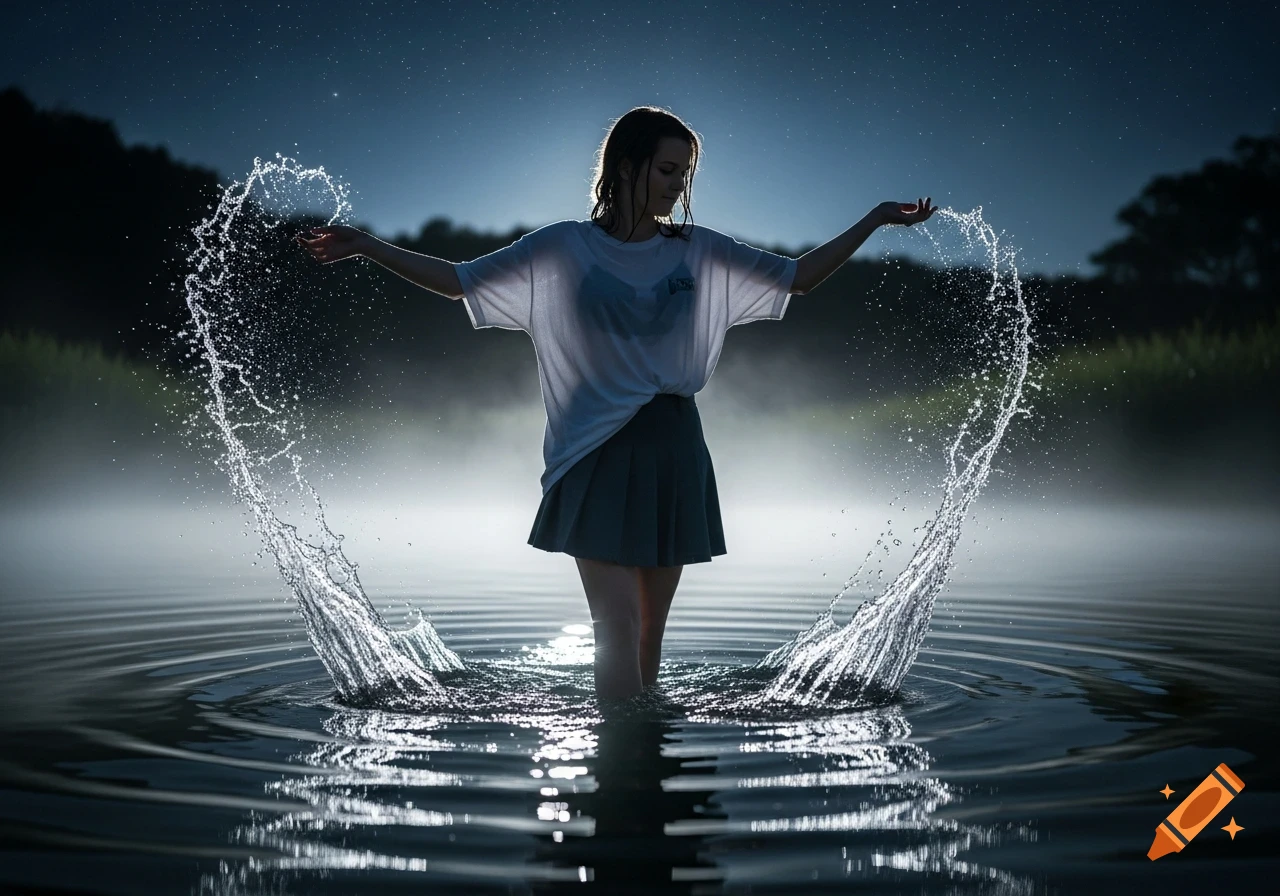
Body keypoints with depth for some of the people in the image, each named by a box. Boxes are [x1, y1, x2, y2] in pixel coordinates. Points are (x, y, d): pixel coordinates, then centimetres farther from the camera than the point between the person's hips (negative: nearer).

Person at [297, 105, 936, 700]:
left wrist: (877, 218, 8)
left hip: (674, 455, 3)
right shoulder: (560, 250, 1)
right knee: (617, 633, -8)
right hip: (599, 459, -3)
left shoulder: (701, 252, 8)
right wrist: (364, 246, -5)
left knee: (650, 635, 9)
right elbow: (458, 280, 2)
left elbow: (798, 277, 13)